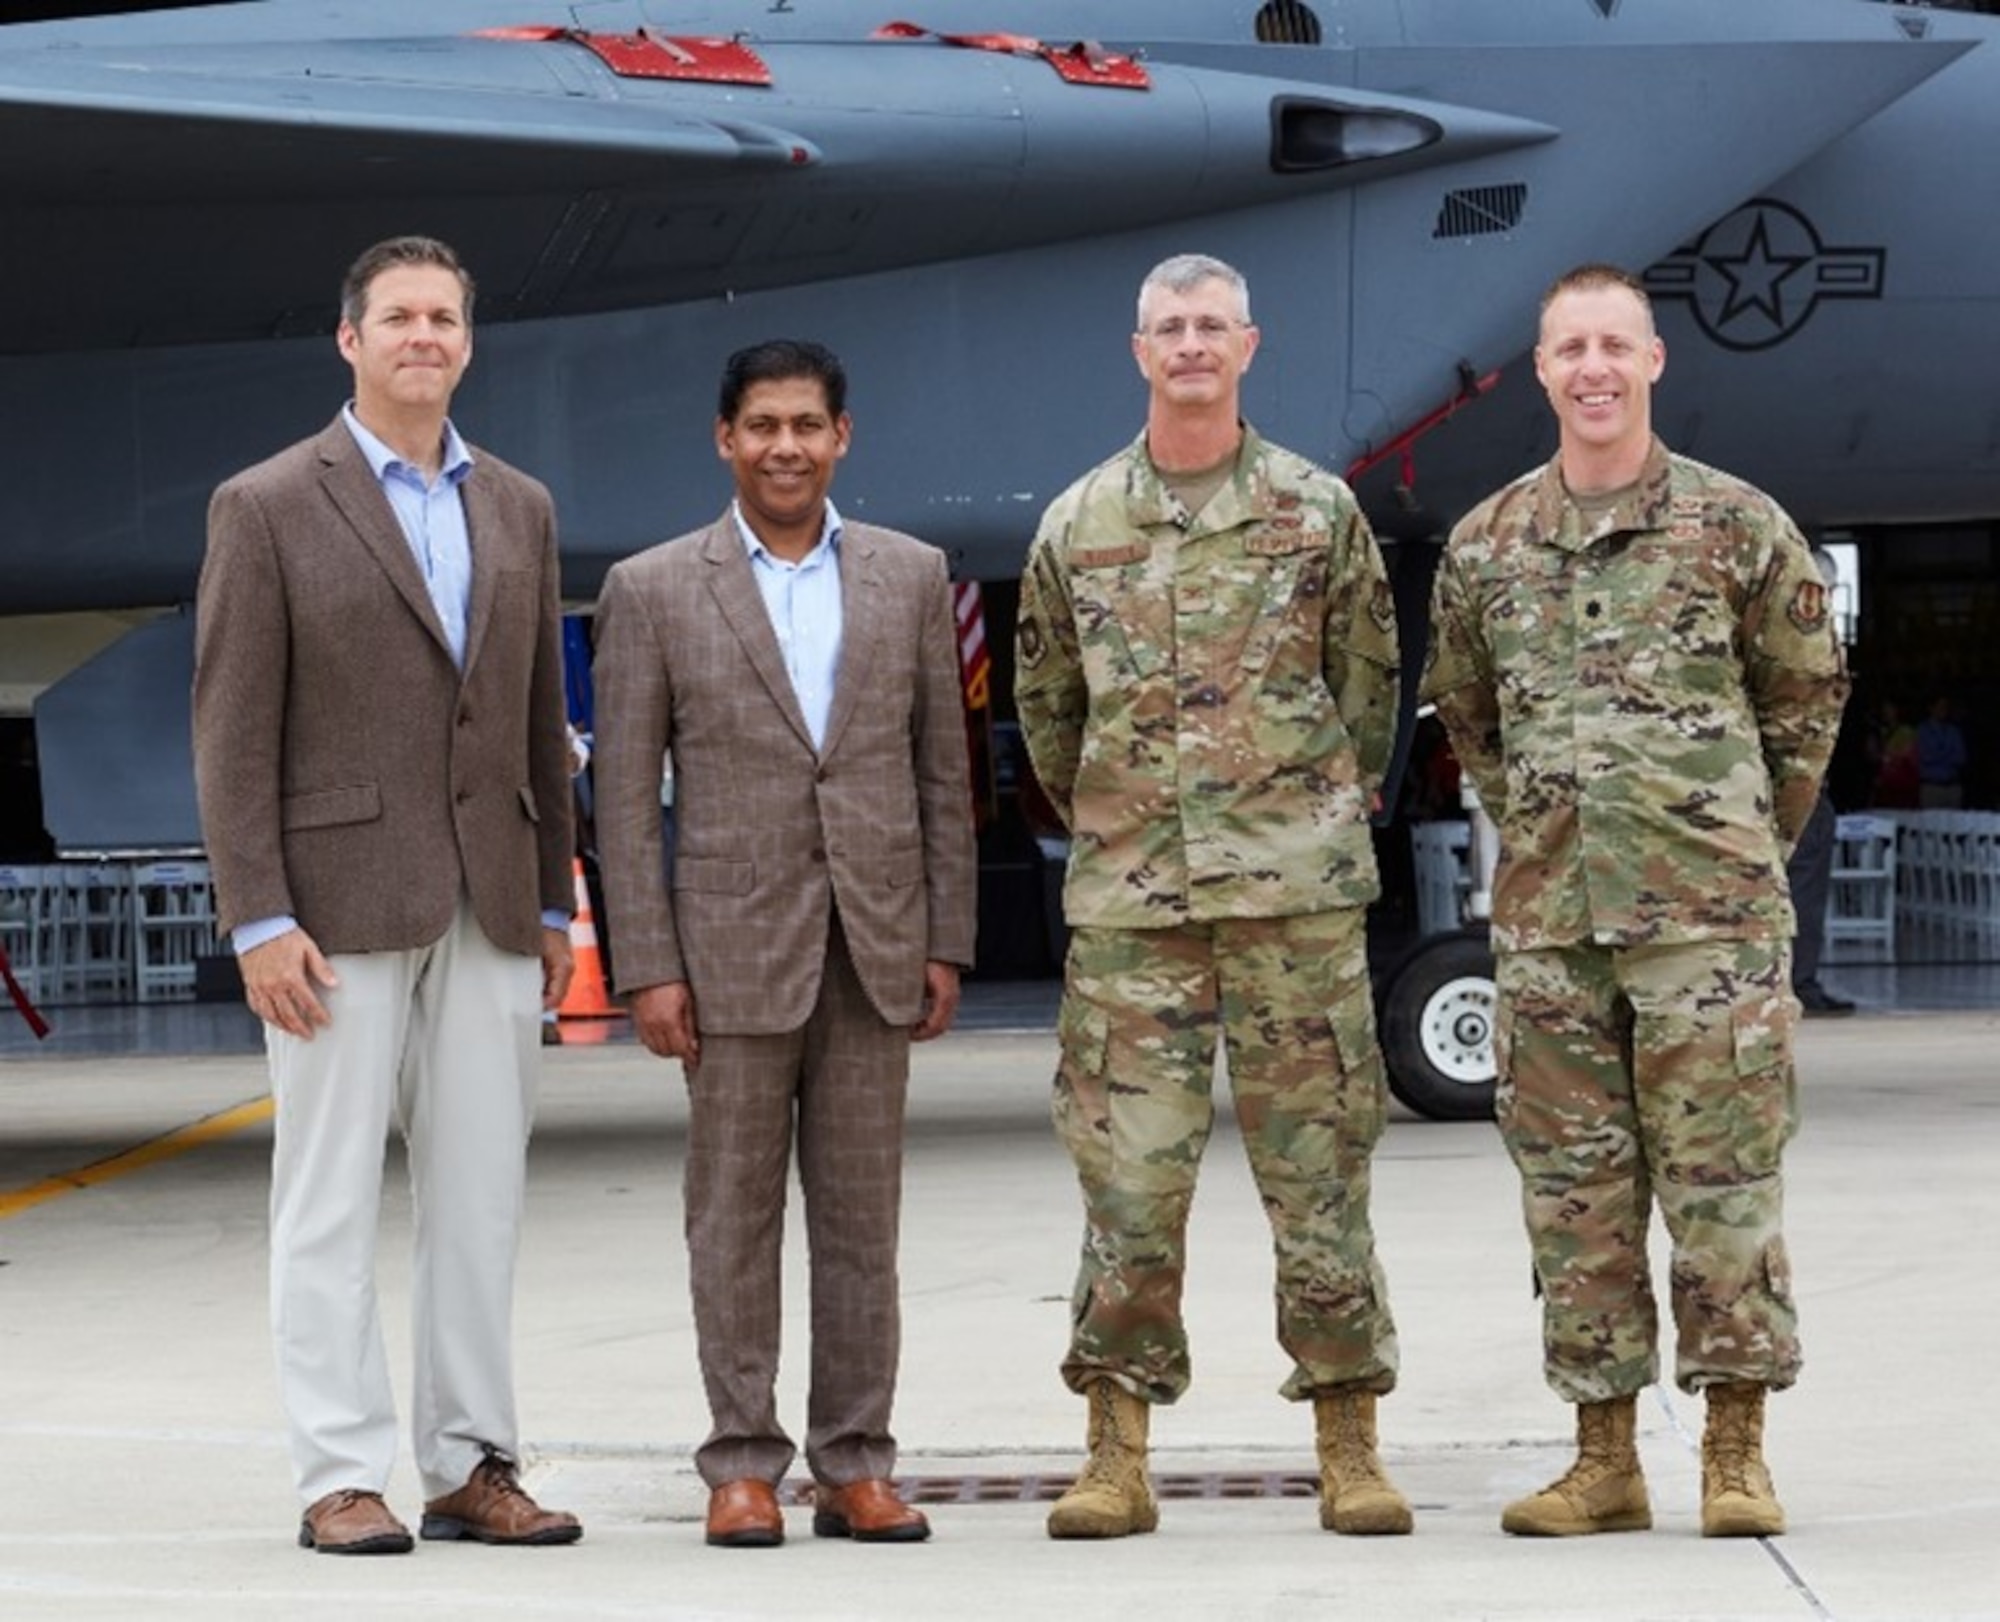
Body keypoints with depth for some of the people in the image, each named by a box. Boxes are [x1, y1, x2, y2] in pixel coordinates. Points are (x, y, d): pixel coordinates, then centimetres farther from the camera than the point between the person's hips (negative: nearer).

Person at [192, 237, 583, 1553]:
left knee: (481, 1198, 6)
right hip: (342, 905, -4)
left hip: (491, 911, 5)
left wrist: (554, 902, 11)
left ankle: (471, 1465, 13)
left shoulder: (520, 509, 13)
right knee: (331, 1201, -1)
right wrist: (259, 919, -11)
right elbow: (232, 731, -5)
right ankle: (342, 1477, 4)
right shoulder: (268, 508, -2)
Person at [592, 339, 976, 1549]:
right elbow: (627, 798, -1)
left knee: (862, 1220, 6)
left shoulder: (911, 576, 8)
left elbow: (943, 771, 9)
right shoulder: (653, 591, 0)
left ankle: (857, 1465, 12)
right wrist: (650, 968, -6)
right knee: (735, 1221, 3)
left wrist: (947, 942, 4)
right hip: (734, 949, -2)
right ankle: (743, 1464, 10)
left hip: (875, 949, 2)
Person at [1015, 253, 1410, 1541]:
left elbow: (1371, 680, 12)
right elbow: (1044, 697, 19)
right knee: (1128, 1175, -1)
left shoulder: (1317, 509, 5)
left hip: (1296, 888, -1)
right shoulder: (1076, 525, 9)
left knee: (1319, 1167, 1)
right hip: (1130, 900, 1)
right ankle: (1118, 1458, 5)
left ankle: (1351, 1448, 7)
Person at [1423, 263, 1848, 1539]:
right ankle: (1605, 1458, 11)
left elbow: (1808, 692, 11)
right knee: (1573, 1188, 4)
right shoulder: (1486, 546, 9)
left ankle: (1737, 1453, 3)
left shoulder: (1738, 525, 1)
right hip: (1547, 918, 3)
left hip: (1709, 912, -3)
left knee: (1721, 1177, -3)